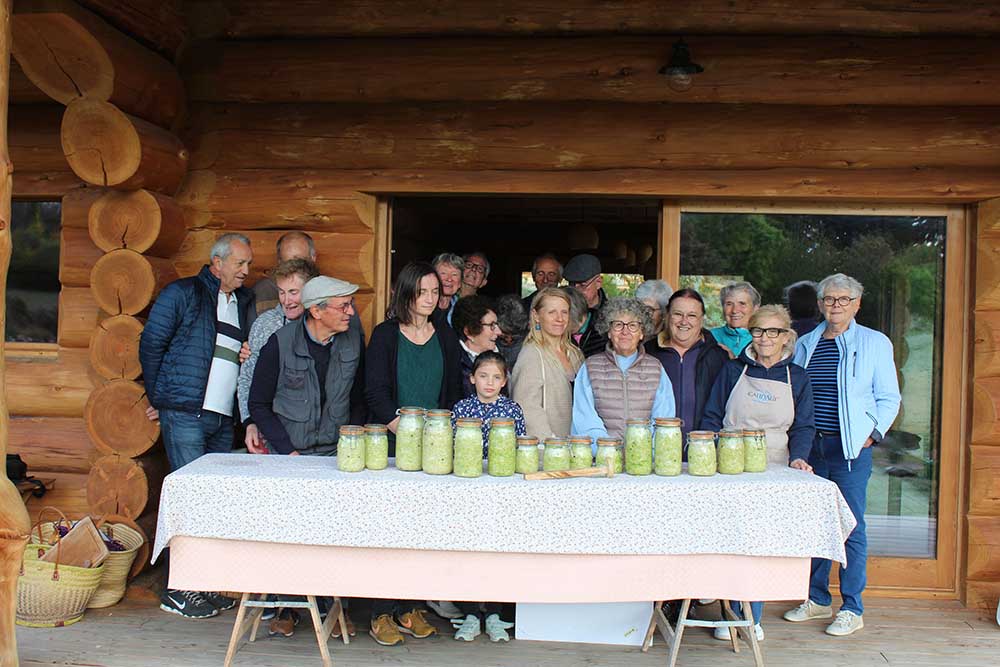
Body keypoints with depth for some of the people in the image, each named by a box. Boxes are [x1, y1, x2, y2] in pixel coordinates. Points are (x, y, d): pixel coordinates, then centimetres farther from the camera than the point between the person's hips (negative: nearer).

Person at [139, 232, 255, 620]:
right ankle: (177, 589, 3)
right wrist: (159, 399, 0)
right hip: (185, 414, -6)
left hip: (223, 418, 6)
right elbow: (151, 345, 0)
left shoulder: (243, 302, 17)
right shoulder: (183, 293, -1)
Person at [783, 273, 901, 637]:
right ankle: (817, 600, 23)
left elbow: (889, 399, 4)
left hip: (851, 448, -4)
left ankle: (852, 609, 10)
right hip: (811, 447, 4)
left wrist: (871, 433, -8)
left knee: (852, 528, -1)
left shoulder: (875, 343, 2)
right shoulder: (806, 344, 11)